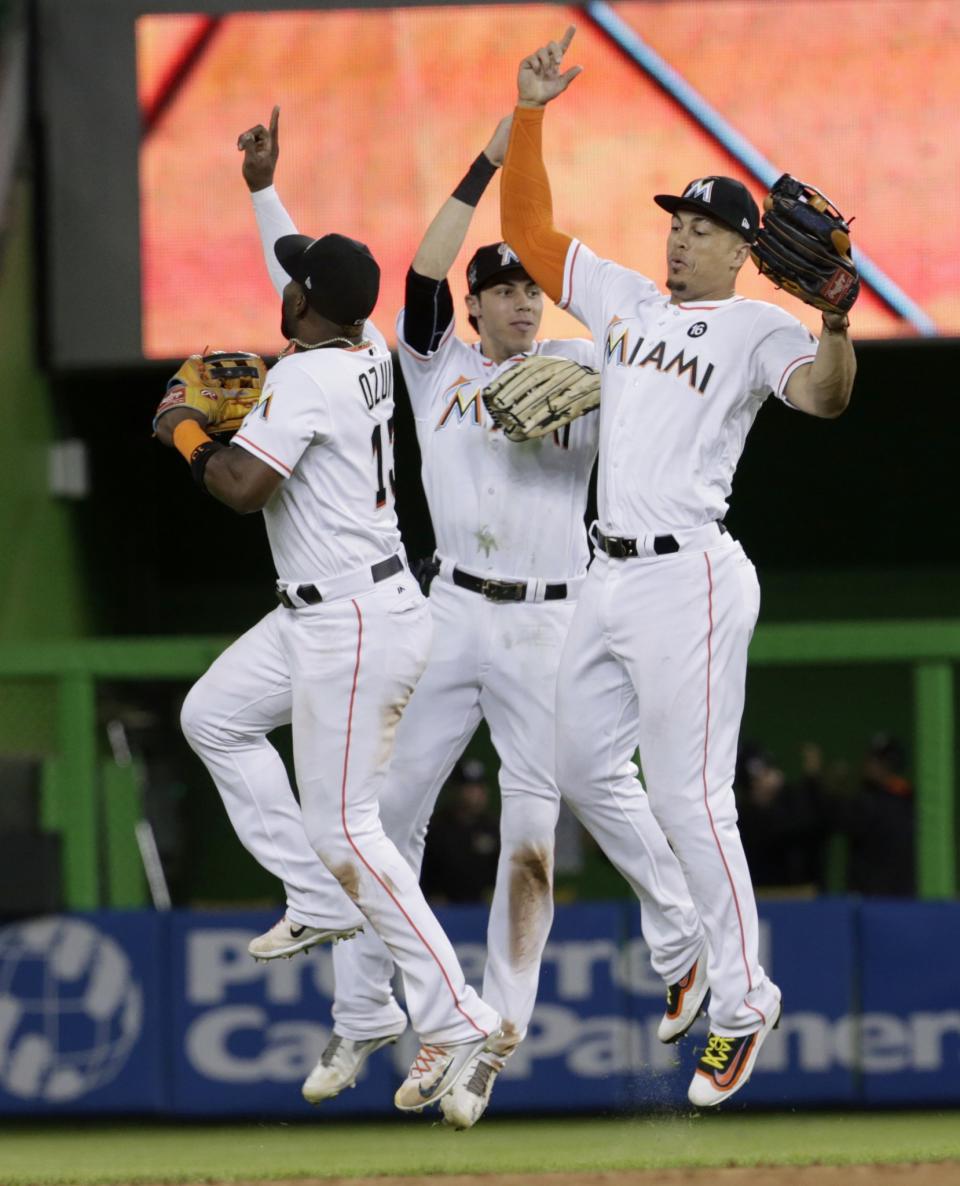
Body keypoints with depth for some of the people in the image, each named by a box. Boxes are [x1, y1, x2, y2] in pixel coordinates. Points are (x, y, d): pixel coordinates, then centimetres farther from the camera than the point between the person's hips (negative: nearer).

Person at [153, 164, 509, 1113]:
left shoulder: (306, 377, -20)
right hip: (320, 615, 10)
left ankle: (454, 1018, -8)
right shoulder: (367, 352, 6)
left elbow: (243, 487, -29)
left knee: (343, 827, -8)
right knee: (214, 715, 21)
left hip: (354, 625, -10)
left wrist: (186, 433, -8)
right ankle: (324, 903, 18)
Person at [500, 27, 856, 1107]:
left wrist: (836, 320, -42)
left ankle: (741, 1003, -4)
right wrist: (528, 118, 9)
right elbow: (528, 231, 19)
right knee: (581, 763, 16)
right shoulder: (624, 301, 16)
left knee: (691, 798, -10)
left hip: (687, 580, -8)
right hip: (610, 576, 8)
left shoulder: (756, 329, -5)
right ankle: (682, 924, 31)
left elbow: (822, 397, -23)